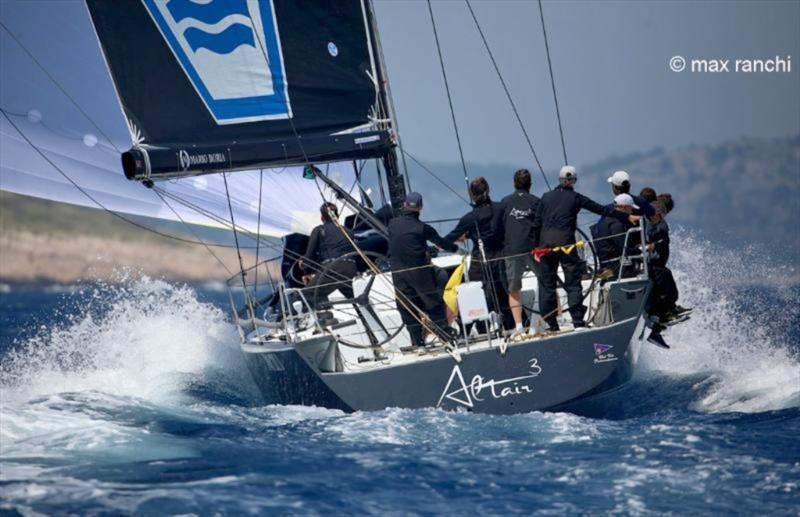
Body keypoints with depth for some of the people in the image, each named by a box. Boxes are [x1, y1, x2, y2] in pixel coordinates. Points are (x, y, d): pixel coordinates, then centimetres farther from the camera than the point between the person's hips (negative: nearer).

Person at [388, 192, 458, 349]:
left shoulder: (392, 224, 2)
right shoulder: (422, 228, -8)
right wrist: (455, 248, 20)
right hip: (420, 270, -3)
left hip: (398, 273, 3)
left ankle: (416, 340, 7)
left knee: (406, 307, 8)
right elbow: (441, 242, 3)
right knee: (433, 302, 7)